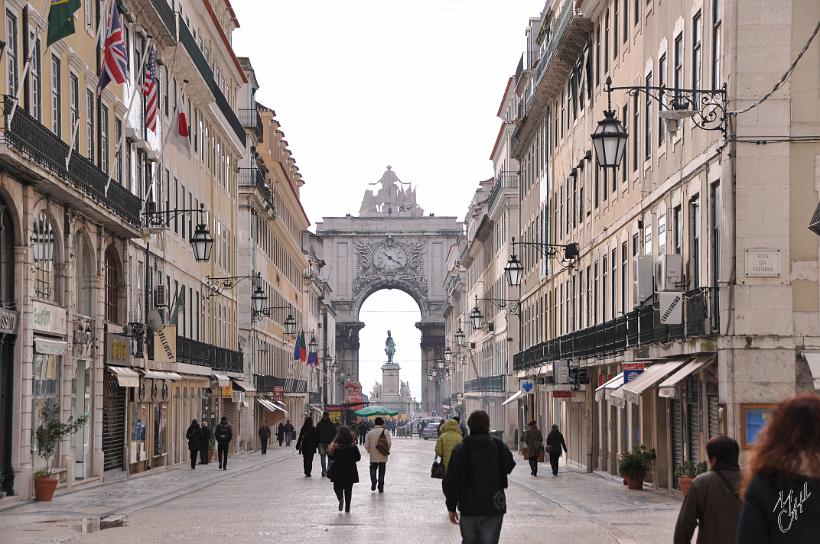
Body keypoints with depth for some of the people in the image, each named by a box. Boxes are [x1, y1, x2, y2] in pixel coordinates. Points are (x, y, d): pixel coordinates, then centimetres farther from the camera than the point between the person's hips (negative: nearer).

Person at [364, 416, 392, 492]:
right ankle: (380, 487, 12)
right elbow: (389, 443, -13)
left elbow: (366, 445, -3)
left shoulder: (370, 433, -2)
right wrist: (387, 450, 5)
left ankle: (373, 483, 2)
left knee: (373, 469, 20)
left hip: (373, 457, 1)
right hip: (383, 456, -1)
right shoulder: (385, 432, -7)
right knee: (381, 472, 10)